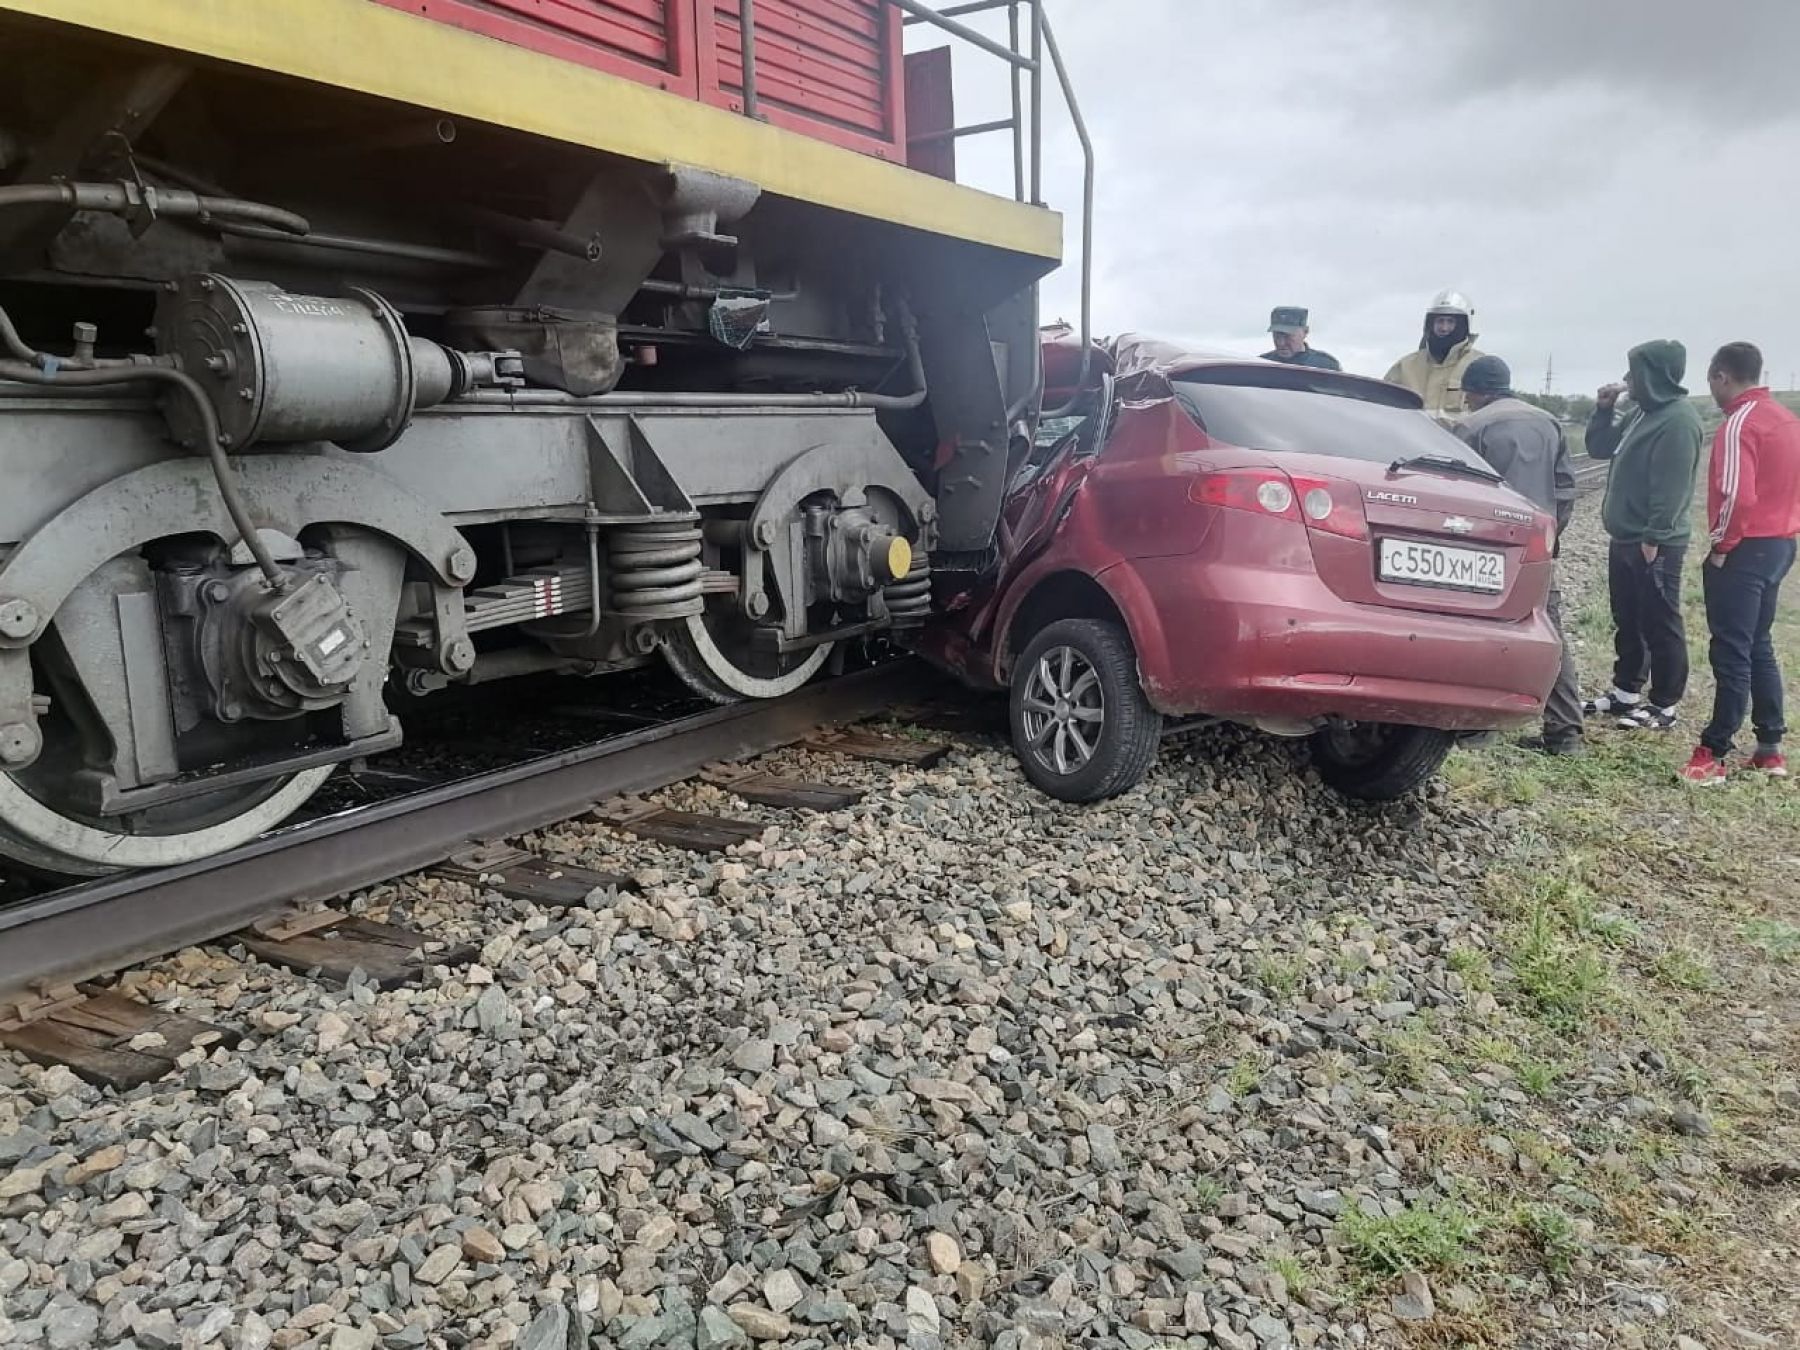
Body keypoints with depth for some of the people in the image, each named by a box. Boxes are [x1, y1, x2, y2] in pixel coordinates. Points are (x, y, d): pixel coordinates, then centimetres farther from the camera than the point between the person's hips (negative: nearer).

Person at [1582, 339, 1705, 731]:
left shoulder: (1678, 420, -16)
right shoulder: (1642, 412, 13)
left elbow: (1672, 485, -22)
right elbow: (1599, 448, 22)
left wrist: (1654, 537, -23)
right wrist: (1604, 409, 8)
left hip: (1654, 545, -10)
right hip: (1625, 539, 10)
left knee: (1659, 626, -2)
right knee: (1627, 621, 17)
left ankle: (1663, 706, 6)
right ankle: (1626, 691, 28)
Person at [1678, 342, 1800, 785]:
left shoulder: (1739, 423, -16)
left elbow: (1737, 496, -24)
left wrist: (1721, 546, -13)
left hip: (1745, 549, -9)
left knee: (1731, 653, -7)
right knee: (1759, 647, 15)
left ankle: (1713, 754, -3)